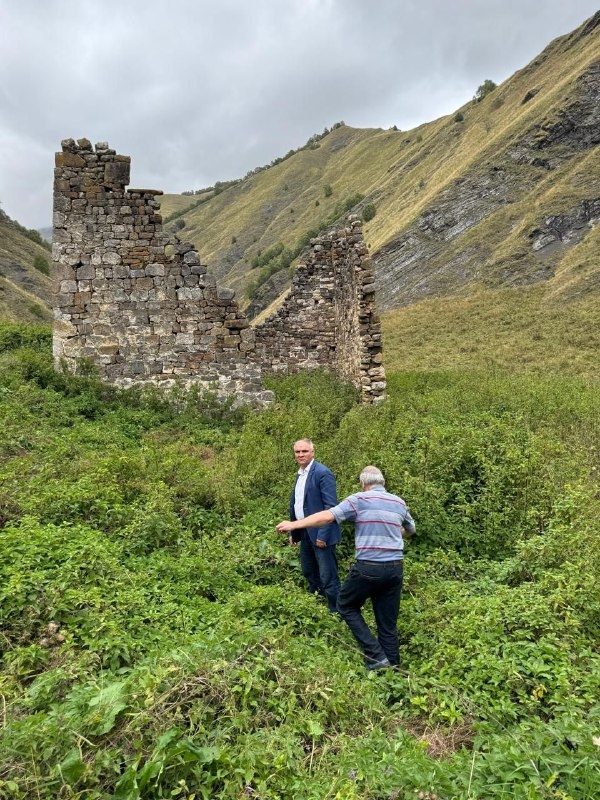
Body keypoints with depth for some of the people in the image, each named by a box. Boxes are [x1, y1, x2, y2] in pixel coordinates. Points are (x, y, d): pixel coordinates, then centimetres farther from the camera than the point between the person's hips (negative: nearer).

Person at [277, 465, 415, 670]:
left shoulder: (359, 499, -3)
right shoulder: (399, 502, 12)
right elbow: (411, 530, 30)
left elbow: (327, 516, -13)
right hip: (395, 568, 5)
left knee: (346, 606, 15)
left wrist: (294, 524, -7)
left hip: (368, 567, -5)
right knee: (388, 623, 14)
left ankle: (375, 656, 7)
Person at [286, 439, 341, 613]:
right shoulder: (299, 474, 11)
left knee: (328, 577, -3)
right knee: (308, 572, 21)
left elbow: (331, 507, -19)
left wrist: (323, 535, -22)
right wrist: (294, 532, 16)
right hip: (305, 533, 9)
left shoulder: (323, 473, -15)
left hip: (320, 534, -9)